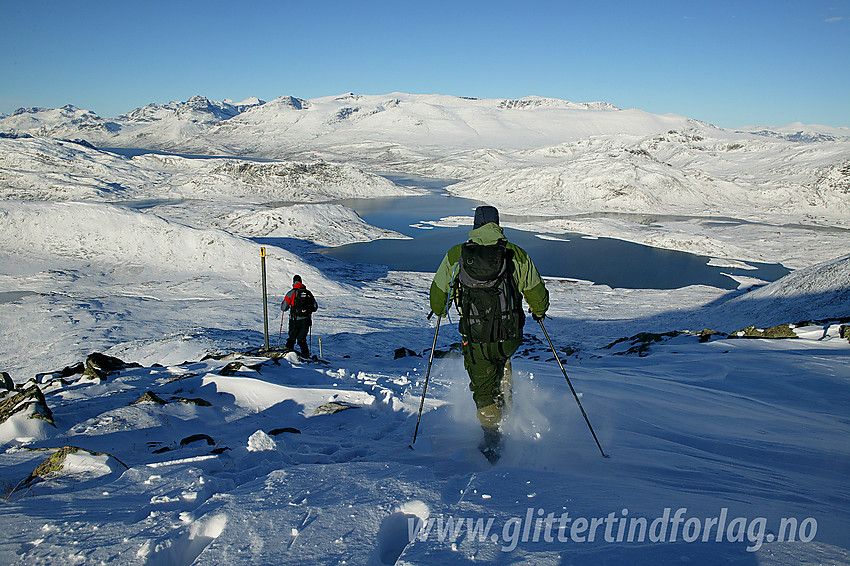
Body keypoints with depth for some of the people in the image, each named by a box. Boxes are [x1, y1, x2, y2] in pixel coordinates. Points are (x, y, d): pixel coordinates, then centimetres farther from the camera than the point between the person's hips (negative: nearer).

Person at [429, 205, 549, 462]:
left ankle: (493, 438, 13)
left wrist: (439, 310, 31)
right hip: (511, 336, 2)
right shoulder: (517, 255, -1)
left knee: (483, 387, 14)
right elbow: (536, 293, 6)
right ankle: (505, 400, 29)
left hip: (476, 339, -1)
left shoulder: (455, 255, -1)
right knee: (502, 358, 35)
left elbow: (438, 292, 10)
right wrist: (539, 311, 27)